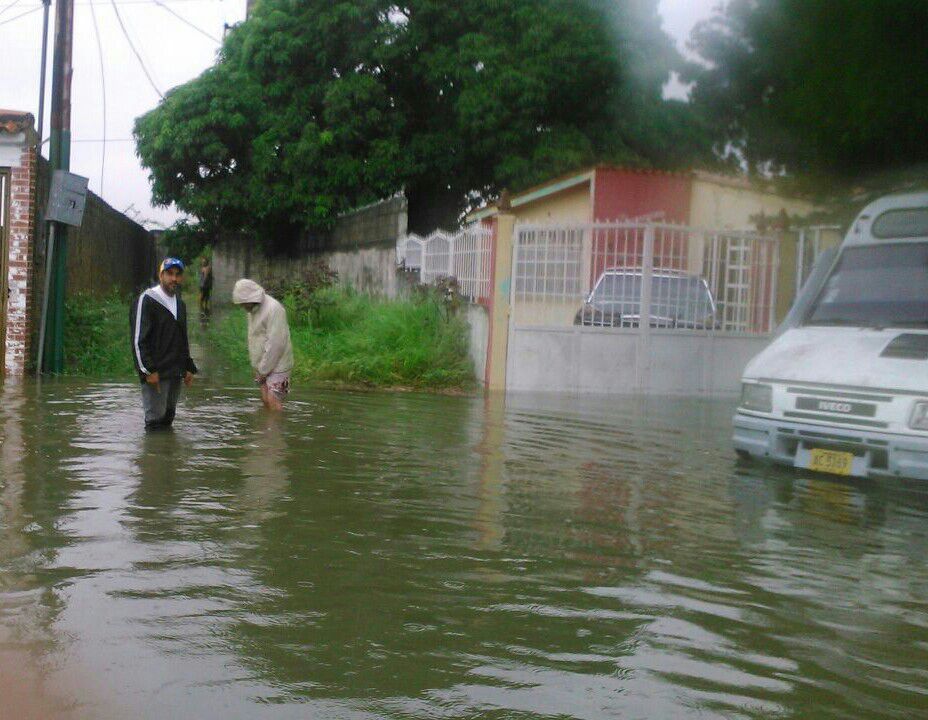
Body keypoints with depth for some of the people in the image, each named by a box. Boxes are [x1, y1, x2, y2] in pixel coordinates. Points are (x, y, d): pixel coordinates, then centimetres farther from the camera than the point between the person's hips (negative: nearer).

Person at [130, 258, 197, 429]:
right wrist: (148, 370, -19)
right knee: (155, 418, -6)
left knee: (168, 417, 13)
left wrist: (188, 368, 18)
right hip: (155, 374, -7)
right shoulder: (147, 300, -8)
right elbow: (139, 340, -14)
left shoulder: (179, 304, 17)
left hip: (176, 374, 7)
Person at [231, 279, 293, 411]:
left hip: (277, 364, -8)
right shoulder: (253, 310, 10)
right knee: (266, 401, 7)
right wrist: (256, 366, 9)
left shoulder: (273, 309, -19)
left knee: (273, 401, -14)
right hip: (263, 365, 8)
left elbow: (276, 343, -22)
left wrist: (263, 369, -17)